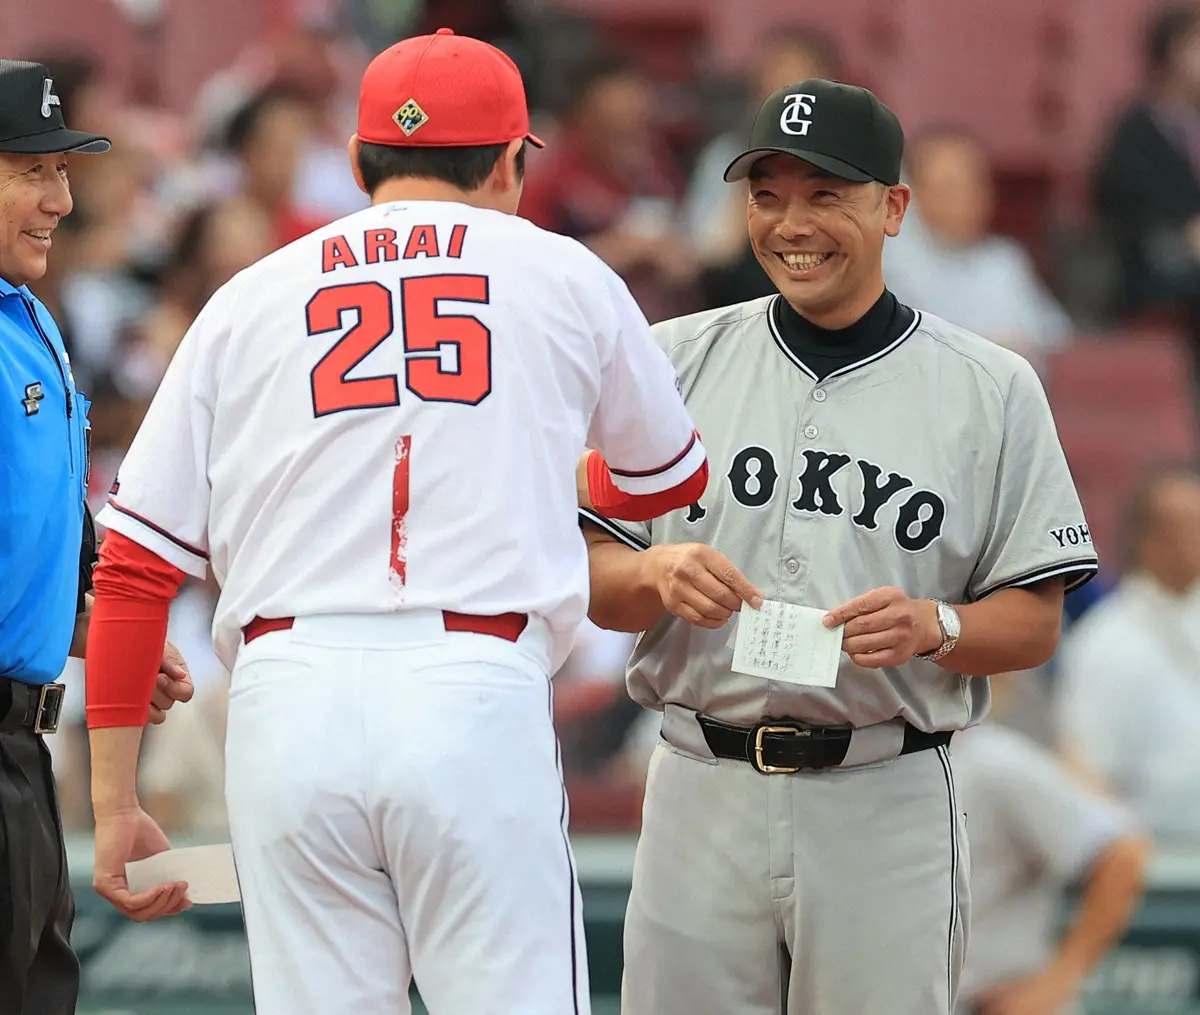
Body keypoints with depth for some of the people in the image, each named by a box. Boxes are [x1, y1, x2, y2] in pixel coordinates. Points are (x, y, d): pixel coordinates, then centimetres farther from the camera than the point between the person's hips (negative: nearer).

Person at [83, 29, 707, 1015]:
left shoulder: (247, 300, 15)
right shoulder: (565, 277, 14)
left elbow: (136, 565, 8)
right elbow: (668, 481, 32)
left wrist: (114, 801, 10)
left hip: (288, 705, 2)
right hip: (479, 700, -2)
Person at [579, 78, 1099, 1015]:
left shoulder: (992, 389, 4)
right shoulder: (677, 360, 8)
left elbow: (1036, 623, 3)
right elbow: (589, 581, 7)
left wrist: (933, 624, -18)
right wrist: (660, 574, -15)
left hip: (887, 807, -1)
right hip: (704, 791, 1)